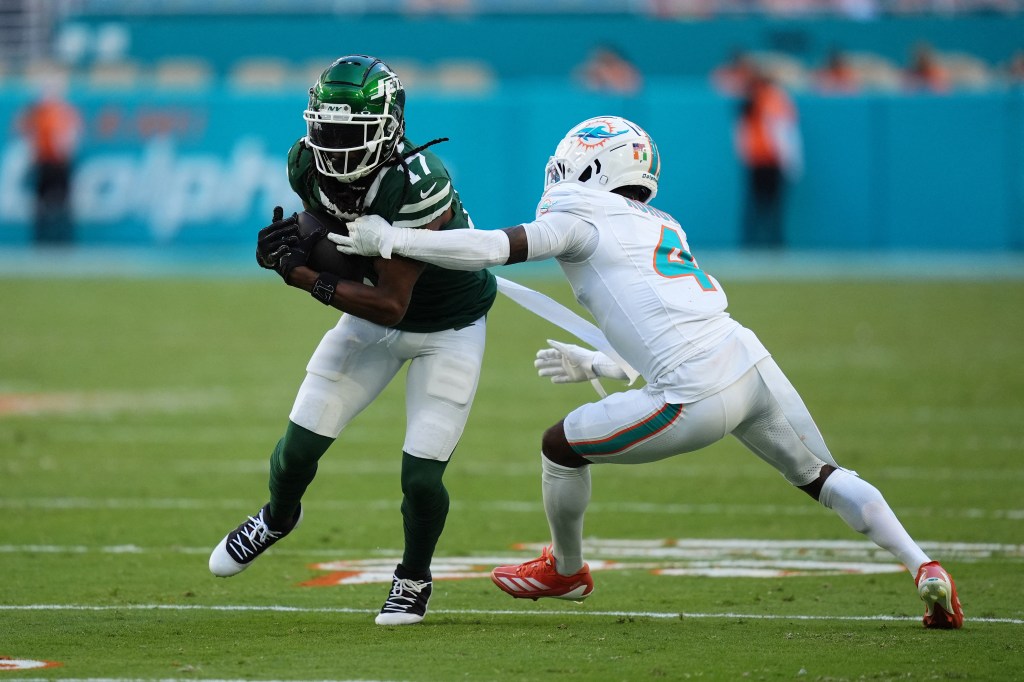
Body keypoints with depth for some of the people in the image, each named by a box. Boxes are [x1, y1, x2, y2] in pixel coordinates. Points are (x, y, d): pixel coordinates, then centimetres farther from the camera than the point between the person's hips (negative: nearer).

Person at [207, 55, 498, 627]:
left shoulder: (417, 187, -38)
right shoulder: (309, 164, -19)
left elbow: (390, 305, -35)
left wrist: (306, 276, -37)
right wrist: (296, 240, -18)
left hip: (449, 327, -5)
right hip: (375, 315, 5)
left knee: (421, 477, -10)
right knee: (299, 447, 4)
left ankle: (414, 579, 21)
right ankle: (278, 518, 39)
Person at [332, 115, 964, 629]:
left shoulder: (582, 219, 4)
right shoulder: (664, 228, 27)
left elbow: (492, 248, -7)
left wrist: (392, 239, 1)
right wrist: (596, 365, 42)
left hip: (700, 398, -7)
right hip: (756, 368, 7)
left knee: (561, 446, 14)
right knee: (824, 476, 23)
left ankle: (567, 570, 36)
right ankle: (925, 569, 7)